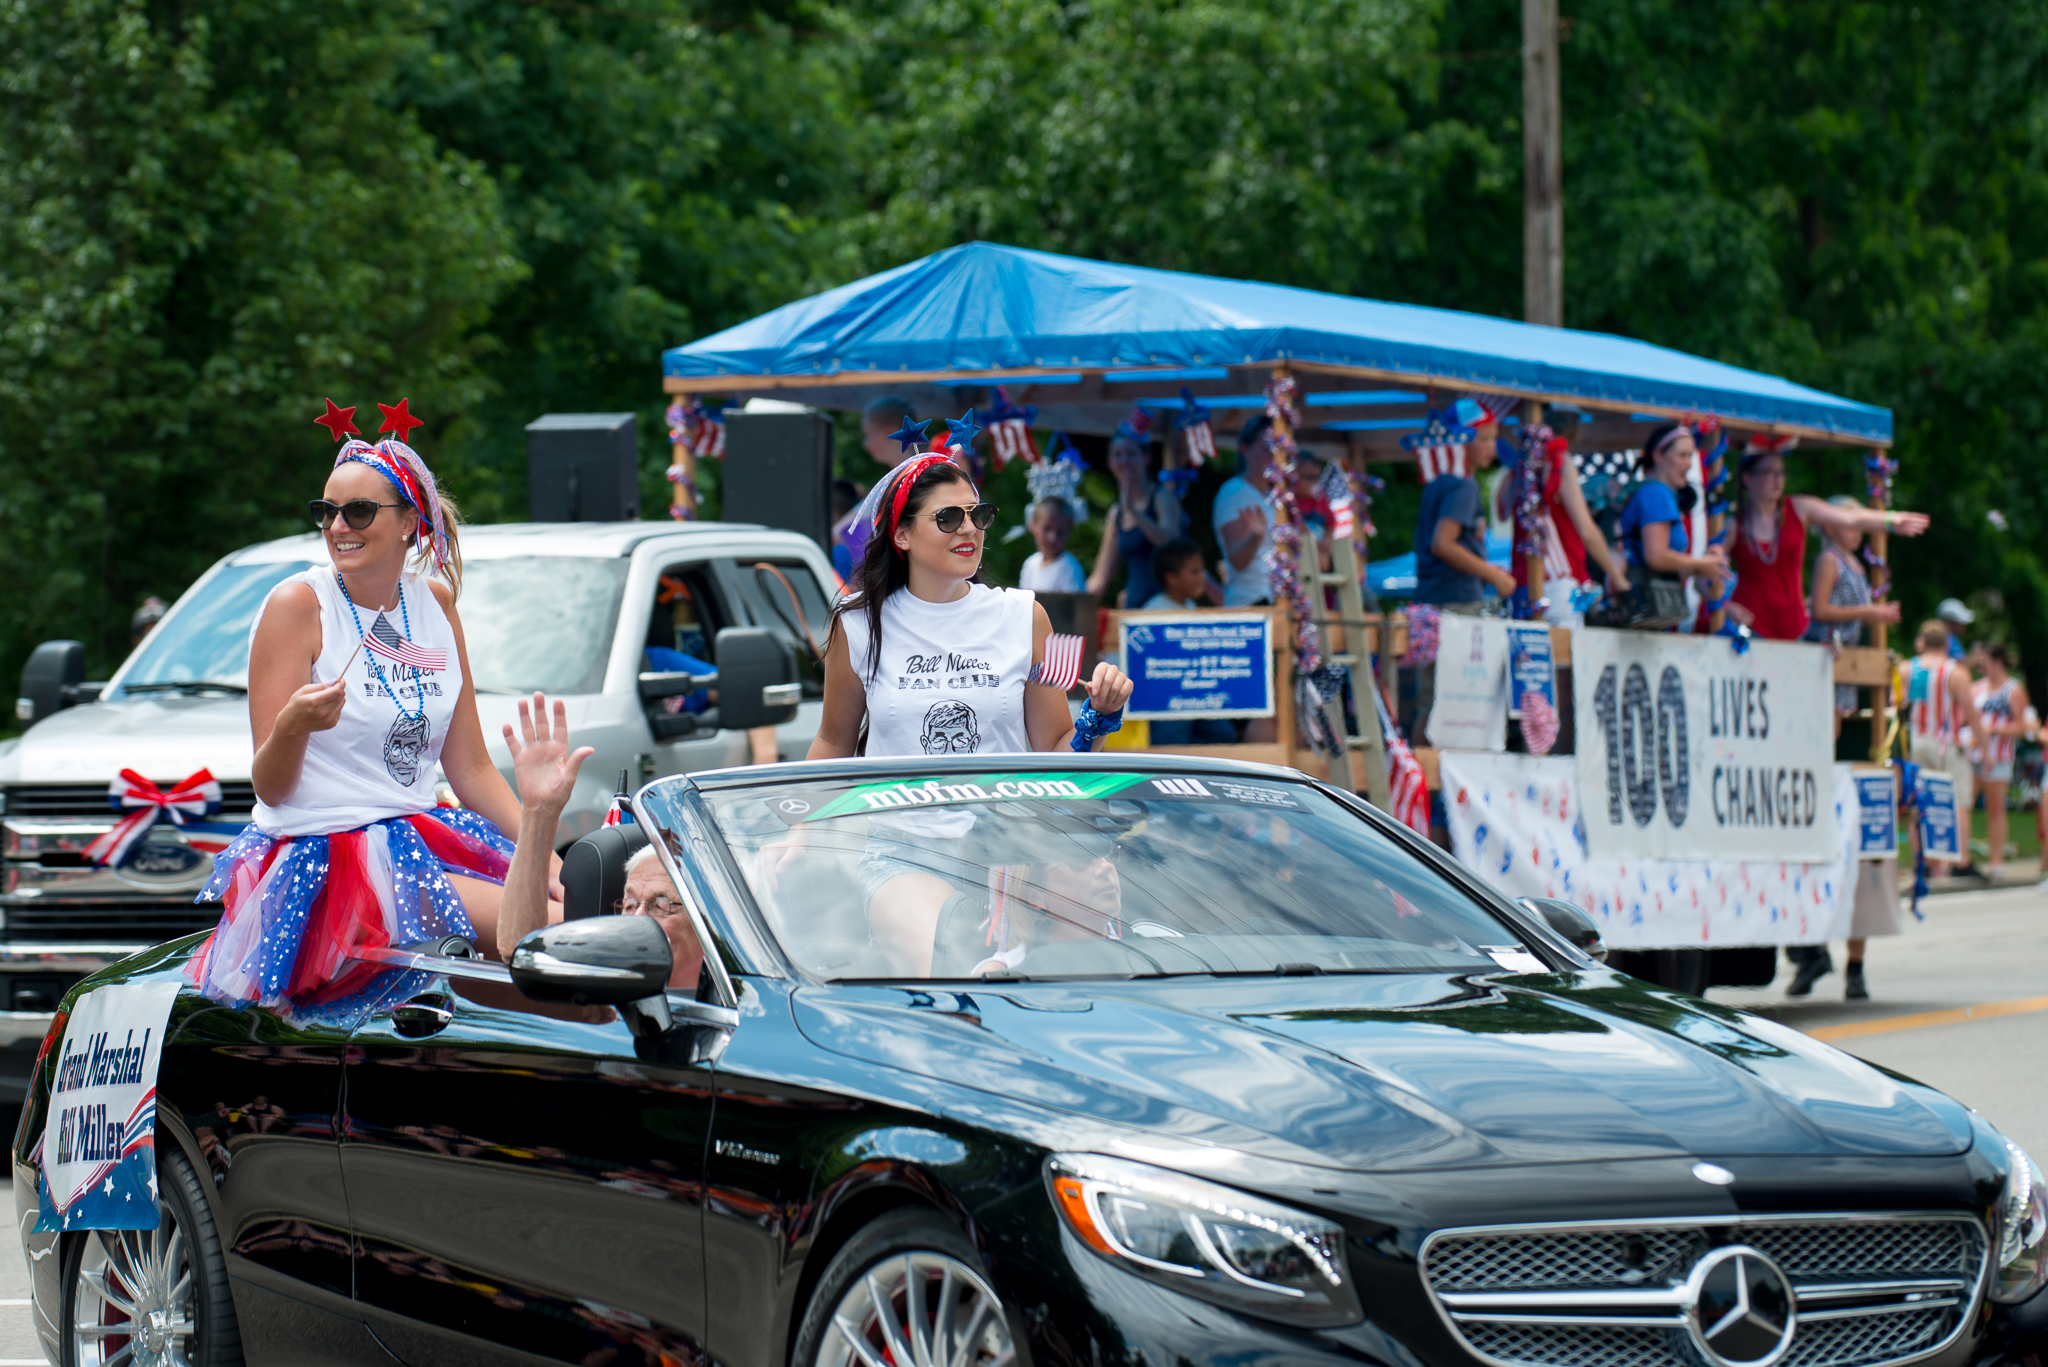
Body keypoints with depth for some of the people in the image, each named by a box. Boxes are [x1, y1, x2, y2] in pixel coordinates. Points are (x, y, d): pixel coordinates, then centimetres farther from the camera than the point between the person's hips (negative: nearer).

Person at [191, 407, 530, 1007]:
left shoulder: (434, 602, 11)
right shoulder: (298, 604, -7)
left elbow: (470, 767, 12)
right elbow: (269, 787, -8)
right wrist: (292, 726, -30)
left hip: (420, 834, 7)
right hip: (323, 854, -7)